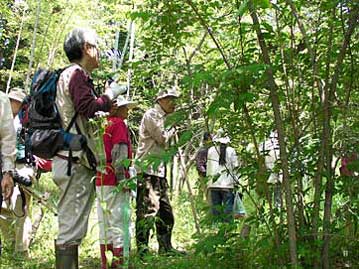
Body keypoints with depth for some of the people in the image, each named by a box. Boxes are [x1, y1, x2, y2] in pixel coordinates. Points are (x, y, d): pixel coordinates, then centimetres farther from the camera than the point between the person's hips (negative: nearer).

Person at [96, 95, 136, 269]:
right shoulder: (119, 124, -6)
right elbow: (118, 153, -15)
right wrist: (122, 179, -17)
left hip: (100, 181, 8)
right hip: (114, 181, -8)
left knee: (104, 223, 10)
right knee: (118, 222, -6)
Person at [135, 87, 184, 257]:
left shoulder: (164, 118, 22)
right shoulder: (151, 115, -6)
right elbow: (162, 138, -13)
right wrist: (173, 129, 3)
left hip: (159, 170, 10)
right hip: (147, 169, -10)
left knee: (165, 210, 13)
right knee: (148, 210, -13)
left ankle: (165, 247, 21)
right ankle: (142, 249, -10)